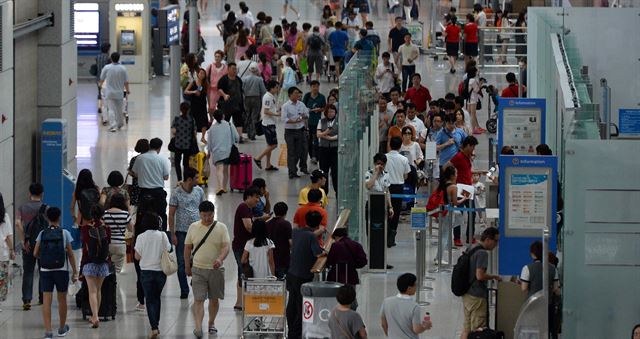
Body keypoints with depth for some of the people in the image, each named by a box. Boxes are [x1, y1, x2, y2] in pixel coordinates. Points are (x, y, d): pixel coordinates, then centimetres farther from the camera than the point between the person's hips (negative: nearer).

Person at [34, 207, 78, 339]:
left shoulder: (42, 234, 0)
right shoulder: (64, 233, -3)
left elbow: (35, 253, -1)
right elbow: (70, 254, -3)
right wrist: (75, 272, 3)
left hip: (45, 270, 0)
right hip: (61, 270, 0)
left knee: (46, 301, -2)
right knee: (62, 300, 15)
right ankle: (62, 328, 28)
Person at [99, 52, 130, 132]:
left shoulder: (107, 68, -9)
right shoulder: (123, 69, -7)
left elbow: (102, 79, 4)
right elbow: (126, 82, -4)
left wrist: (101, 85, 27)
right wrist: (127, 90, 14)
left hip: (110, 92, -1)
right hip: (119, 93, 1)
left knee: (111, 109, -1)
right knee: (119, 110, 16)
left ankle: (112, 126, -10)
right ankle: (120, 124, 30)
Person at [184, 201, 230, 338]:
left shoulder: (221, 228, -3)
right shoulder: (193, 227, 2)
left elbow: (226, 247, -12)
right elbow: (187, 248, 10)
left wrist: (220, 259, -31)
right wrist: (187, 266, 12)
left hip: (216, 269, 0)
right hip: (198, 269, 0)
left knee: (214, 299, 13)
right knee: (198, 299, -10)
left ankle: (211, 323, 31)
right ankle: (198, 327, -18)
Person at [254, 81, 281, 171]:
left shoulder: (272, 97, 14)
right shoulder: (268, 97, -17)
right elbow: (266, 111, -22)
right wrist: (276, 114, -21)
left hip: (270, 124, 10)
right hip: (268, 124, -10)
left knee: (270, 145, 14)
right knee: (273, 145, -9)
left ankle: (268, 165, 18)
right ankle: (258, 158, -2)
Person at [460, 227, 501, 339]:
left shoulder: (470, 249, 14)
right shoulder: (482, 253, -16)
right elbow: (480, 275, -24)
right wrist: (494, 277, -8)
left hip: (467, 295, 9)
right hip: (477, 296, -9)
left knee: (467, 329, 13)